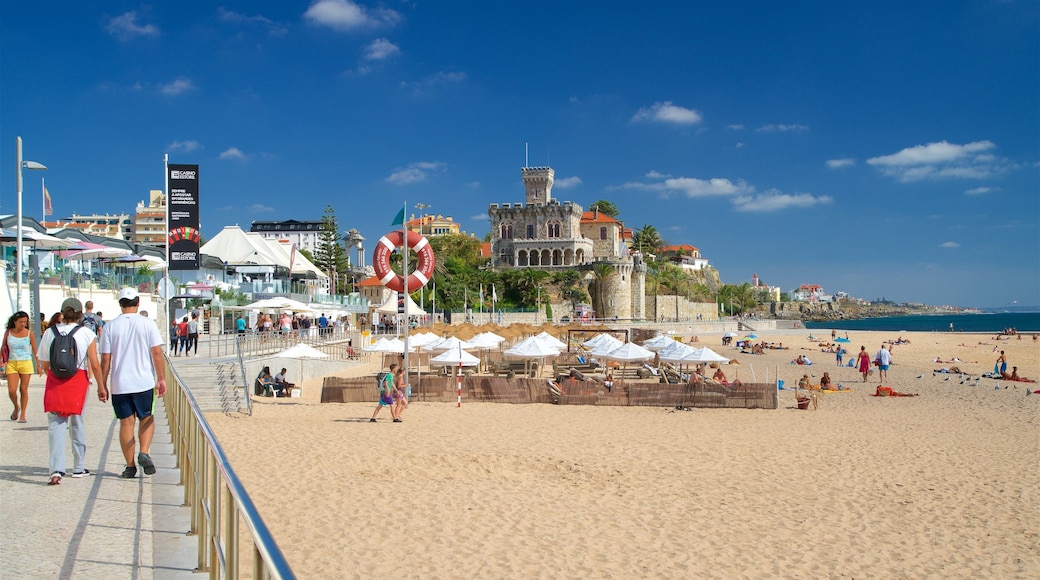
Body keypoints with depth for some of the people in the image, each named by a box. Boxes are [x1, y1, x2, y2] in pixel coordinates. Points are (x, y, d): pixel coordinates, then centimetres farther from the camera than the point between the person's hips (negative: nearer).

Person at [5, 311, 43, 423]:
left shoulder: (29, 334, -3)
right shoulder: (8, 332, 2)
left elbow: (35, 350, 3)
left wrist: (38, 365, 3)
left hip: (26, 363, -1)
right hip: (12, 364, 1)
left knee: (23, 389, 2)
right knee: (12, 390, -7)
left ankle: (22, 415, 12)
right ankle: (16, 407, 23)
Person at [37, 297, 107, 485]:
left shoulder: (50, 333, 1)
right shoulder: (87, 334, -5)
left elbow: (44, 365, 6)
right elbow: (95, 366, -6)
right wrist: (101, 387, 4)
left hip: (54, 384, 1)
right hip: (78, 382, -1)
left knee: (55, 425, 2)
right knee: (77, 423, 12)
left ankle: (57, 469, -11)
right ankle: (79, 467, 22)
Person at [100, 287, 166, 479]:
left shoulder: (110, 326, 0)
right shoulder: (147, 324, -3)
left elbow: (105, 359, 0)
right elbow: (157, 353, -5)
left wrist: (103, 385, 8)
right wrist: (161, 379, 2)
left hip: (119, 384, 1)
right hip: (144, 382, -1)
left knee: (126, 422, 8)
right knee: (146, 418, 15)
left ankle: (130, 466, 9)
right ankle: (144, 453, -6)